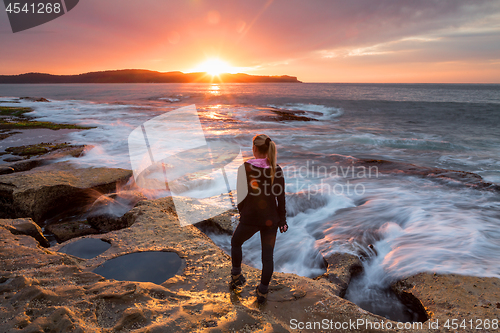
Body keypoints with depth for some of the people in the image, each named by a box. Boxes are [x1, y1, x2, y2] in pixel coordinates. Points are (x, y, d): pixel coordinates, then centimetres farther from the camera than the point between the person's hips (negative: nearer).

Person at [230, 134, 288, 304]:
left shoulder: (245, 168, -13)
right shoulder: (277, 169, -4)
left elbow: (242, 194, -9)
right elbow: (281, 197, 0)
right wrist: (282, 219, 8)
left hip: (250, 218, -3)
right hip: (271, 219, 3)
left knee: (236, 243, 25)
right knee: (268, 255, 13)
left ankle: (236, 277, 34)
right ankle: (263, 291, 22)